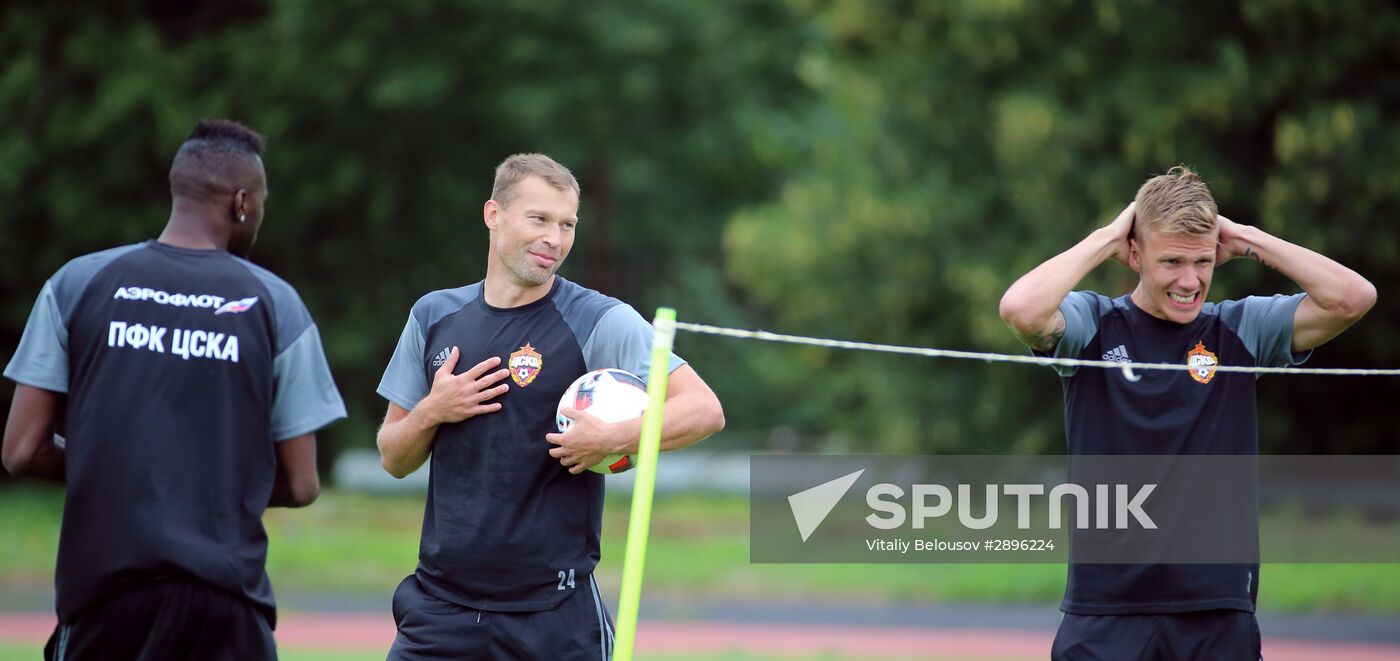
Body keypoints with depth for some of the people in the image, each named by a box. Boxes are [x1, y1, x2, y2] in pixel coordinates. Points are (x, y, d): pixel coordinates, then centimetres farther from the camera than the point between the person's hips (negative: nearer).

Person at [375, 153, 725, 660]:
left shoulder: (601, 322, -5)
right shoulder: (434, 316, 9)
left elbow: (705, 410, -14)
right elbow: (394, 460, 14)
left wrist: (614, 437, -26)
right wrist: (431, 412, -6)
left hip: (554, 611, -3)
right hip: (440, 597, 3)